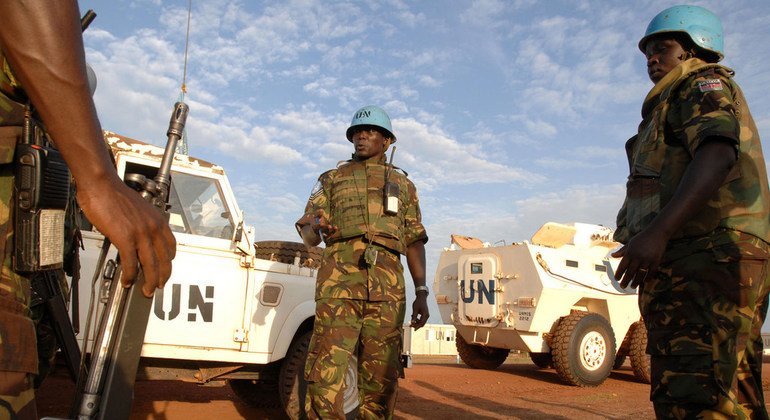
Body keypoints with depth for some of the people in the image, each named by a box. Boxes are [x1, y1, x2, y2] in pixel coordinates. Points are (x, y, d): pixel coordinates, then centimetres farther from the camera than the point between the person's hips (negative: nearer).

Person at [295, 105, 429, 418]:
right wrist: (317, 228, -15)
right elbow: (307, 235, 11)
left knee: (381, 377, 2)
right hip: (340, 280, -1)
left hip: (388, 286, 1)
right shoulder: (332, 178, 19)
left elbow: (414, 242, 17)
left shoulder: (403, 185, 22)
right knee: (327, 370, -11)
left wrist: (421, 293, 6)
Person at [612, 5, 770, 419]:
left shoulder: (705, 83, 3)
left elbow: (719, 154, -18)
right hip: (677, 271, 10)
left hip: (710, 258, -10)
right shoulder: (672, 108, 31)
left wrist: (658, 231, -29)